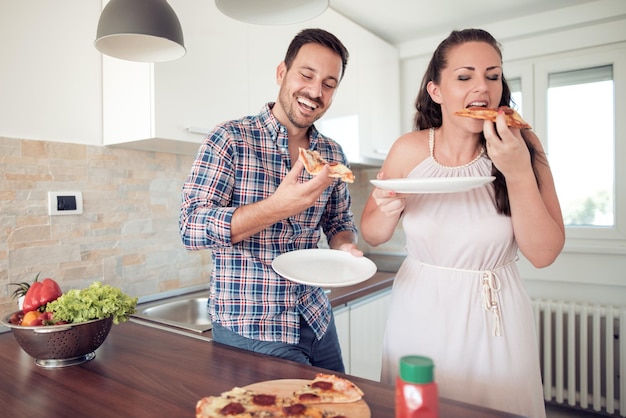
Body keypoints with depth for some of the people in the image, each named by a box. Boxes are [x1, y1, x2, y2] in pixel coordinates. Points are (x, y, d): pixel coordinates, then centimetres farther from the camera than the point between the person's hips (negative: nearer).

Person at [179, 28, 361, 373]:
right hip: (249, 330, -5)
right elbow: (191, 229, -19)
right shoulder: (230, 139, -13)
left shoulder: (333, 155, 3)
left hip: (317, 322, 6)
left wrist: (345, 247, -10)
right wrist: (278, 206, -33)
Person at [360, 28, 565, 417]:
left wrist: (519, 172, -22)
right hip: (421, 314, 1)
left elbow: (544, 253, -11)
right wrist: (388, 209, -21)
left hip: (496, 317, 0)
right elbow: (372, 235, 1)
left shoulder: (522, 145, -9)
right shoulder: (409, 149, -8)